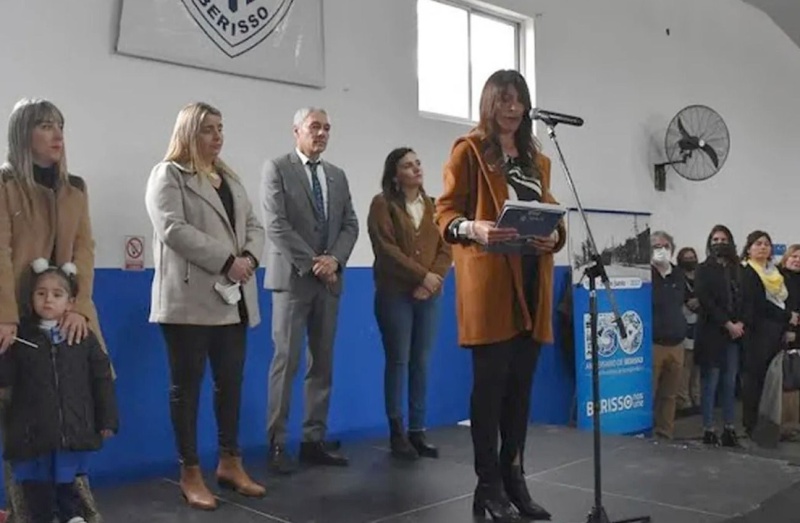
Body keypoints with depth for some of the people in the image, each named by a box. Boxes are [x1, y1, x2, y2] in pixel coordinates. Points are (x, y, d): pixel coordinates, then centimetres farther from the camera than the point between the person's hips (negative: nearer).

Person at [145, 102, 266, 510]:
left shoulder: (230, 178, 19)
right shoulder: (168, 175, -2)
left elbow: (254, 225, 14)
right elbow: (173, 230, -15)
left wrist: (249, 257, -8)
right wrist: (227, 261, -18)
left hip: (233, 298, 7)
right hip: (190, 299, -6)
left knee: (230, 382, 10)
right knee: (187, 385, 2)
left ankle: (230, 464, 22)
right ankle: (190, 473, 10)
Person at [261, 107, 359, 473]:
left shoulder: (338, 176, 16)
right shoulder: (277, 168, 0)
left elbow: (350, 224, 10)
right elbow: (276, 225, -11)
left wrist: (334, 259, -9)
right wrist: (311, 264, -14)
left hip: (329, 279, 6)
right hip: (293, 278, -5)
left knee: (323, 363, 7)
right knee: (286, 362, -4)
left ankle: (315, 439, 14)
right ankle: (277, 444, 3)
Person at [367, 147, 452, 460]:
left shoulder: (432, 206, 15)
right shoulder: (383, 204, 0)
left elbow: (446, 248, 8)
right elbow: (386, 249, -11)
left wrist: (435, 278, -10)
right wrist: (423, 276, -14)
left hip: (429, 295, 4)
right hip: (395, 294, -4)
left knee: (421, 362, 5)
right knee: (398, 361, -2)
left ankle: (418, 431, 11)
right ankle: (397, 433, 5)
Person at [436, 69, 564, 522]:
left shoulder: (537, 158, 21)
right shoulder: (469, 150, 2)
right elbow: (445, 212, -5)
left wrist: (555, 236, -3)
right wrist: (473, 229, -25)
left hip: (532, 282, 6)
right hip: (489, 281, -6)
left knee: (521, 387, 9)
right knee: (490, 385, -3)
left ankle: (515, 479, 19)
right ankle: (489, 485, 7)